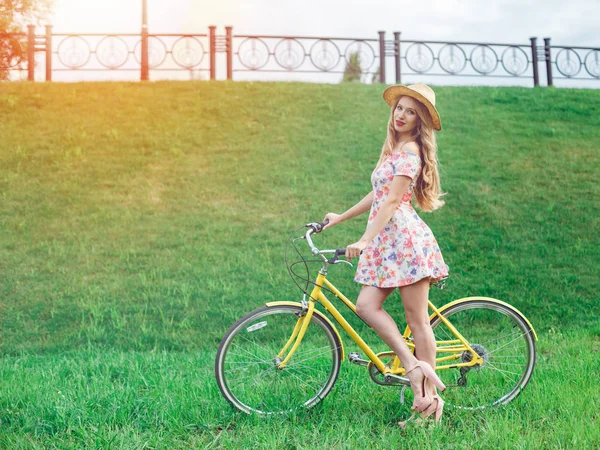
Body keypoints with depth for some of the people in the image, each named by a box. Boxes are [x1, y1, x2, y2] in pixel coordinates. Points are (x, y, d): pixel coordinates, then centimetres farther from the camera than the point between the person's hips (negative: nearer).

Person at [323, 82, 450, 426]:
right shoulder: (395, 149, 22)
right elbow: (377, 196, 26)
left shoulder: (409, 150, -8)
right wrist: (340, 218, 30)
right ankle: (414, 365, -4)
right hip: (387, 242, 9)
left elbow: (392, 200, -17)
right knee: (367, 305, -5)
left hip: (406, 238, -9)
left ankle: (430, 399, 2)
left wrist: (365, 240, -23)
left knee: (418, 320, -5)